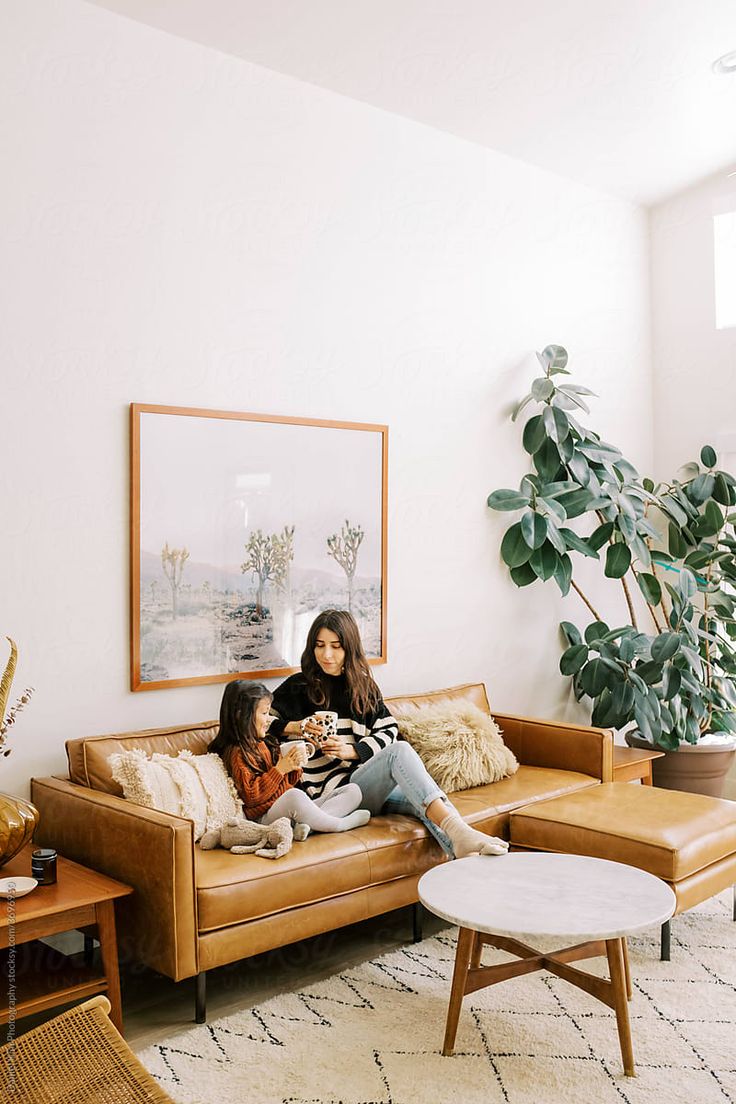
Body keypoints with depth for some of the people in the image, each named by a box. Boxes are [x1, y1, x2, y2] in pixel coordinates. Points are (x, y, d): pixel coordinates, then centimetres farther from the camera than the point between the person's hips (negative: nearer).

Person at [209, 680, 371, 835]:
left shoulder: (266, 743, 18)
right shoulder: (237, 753, -8)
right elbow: (251, 796, -18)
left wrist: (295, 768, 2)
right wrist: (280, 769, -18)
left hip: (292, 810, 9)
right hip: (265, 817, -9)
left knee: (354, 791, 1)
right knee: (294, 796, -42)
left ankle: (306, 824, -22)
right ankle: (341, 824, -18)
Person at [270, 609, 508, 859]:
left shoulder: (363, 685, 16)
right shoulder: (298, 686, 4)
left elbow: (388, 731, 11)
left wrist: (351, 750, -6)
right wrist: (295, 727, -11)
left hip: (373, 785, 5)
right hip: (335, 788, -5)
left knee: (424, 803, -26)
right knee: (400, 751, -31)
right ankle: (458, 832, -44)